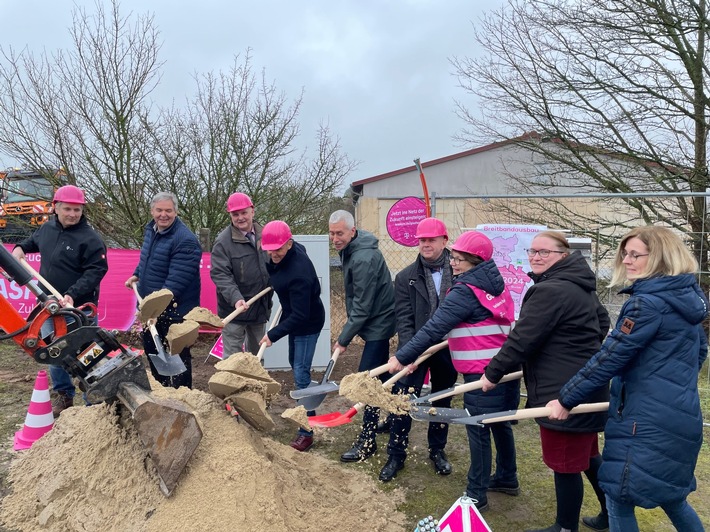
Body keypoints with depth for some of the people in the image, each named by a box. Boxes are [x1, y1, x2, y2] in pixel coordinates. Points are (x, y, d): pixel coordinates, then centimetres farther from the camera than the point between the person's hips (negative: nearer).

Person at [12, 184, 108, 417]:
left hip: (79, 309, -7)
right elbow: (33, 241, 30)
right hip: (50, 306, 7)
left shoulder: (90, 238, -17)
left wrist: (73, 295, -29)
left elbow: (96, 271, -20)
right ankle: (63, 395, 35)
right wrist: (20, 248, 9)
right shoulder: (47, 228, 6)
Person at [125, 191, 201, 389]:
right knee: (151, 350, 23)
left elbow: (176, 280, -29)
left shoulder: (184, 240, -23)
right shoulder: (151, 230, 7)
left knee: (178, 357, 3)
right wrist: (136, 275, 11)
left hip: (175, 311, -9)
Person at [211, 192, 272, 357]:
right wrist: (235, 298, -33)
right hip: (235, 308, -5)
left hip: (260, 306, 6)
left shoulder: (263, 235, 4)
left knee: (256, 354, 21)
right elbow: (219, 274, -20)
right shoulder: (223, 241, -14)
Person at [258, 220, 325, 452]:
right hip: (295, 317, 10)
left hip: (308, 323, -10)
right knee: (295, 363, 24)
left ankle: (306, 432, 2)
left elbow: (300, 315, -33)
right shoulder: (287, 253, -10)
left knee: (300, 373, -8)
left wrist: (273, 334, -29)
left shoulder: (299, 272, -36)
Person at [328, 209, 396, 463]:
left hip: (378, 323, -10)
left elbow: (362, 307, -24)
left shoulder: (363, 259, -27)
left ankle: (367, 441, 1)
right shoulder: (350, 250, 5)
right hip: (375, 322, 10)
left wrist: (344, 339, -17)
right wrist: (346, 335, 15)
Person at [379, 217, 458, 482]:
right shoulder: (406, 277, -3)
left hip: (447, 349, 1)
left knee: (442, 402, 16)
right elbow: (403, 319, -7)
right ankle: (396, 455, 16)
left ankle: (437, 450, 36)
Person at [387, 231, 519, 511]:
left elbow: (433, 329, -19)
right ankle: (507, 477, 39)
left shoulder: (465, 291, -16)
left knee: (478, 430, 3)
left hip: (482, 373, -9)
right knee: (500, 424, 22)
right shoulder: (496, 284, 10)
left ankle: (477, 495, 14)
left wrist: (402, 357, -15)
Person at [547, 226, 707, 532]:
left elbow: (609, 359, -20)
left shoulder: (648, 302, -19)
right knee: (670, 497, 25)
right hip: (680, 418, 9)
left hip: (646, 422, -9)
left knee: (619, 498, 5)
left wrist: (566, 399, -13)